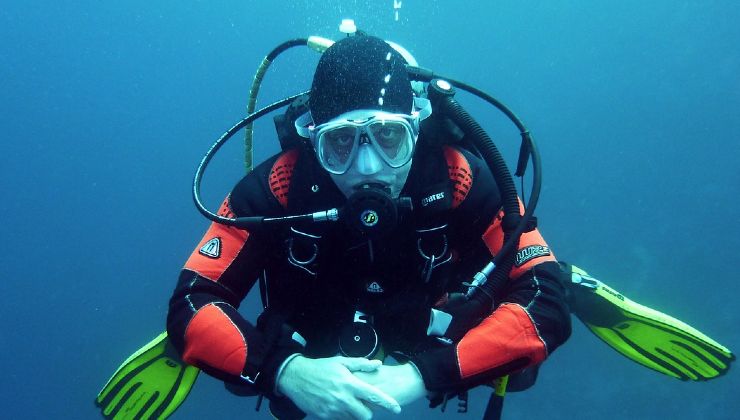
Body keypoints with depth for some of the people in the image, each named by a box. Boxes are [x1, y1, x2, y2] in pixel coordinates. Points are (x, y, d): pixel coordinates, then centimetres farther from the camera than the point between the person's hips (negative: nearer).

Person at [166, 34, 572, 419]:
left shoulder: (462, 181, -27)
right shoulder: (277, 186, -27)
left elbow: (547, 304, -30)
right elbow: (190, 305, -26)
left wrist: (424, 374, -40)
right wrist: (285, 370, -42)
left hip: (429, 363, 0)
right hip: (310, 368, 1)